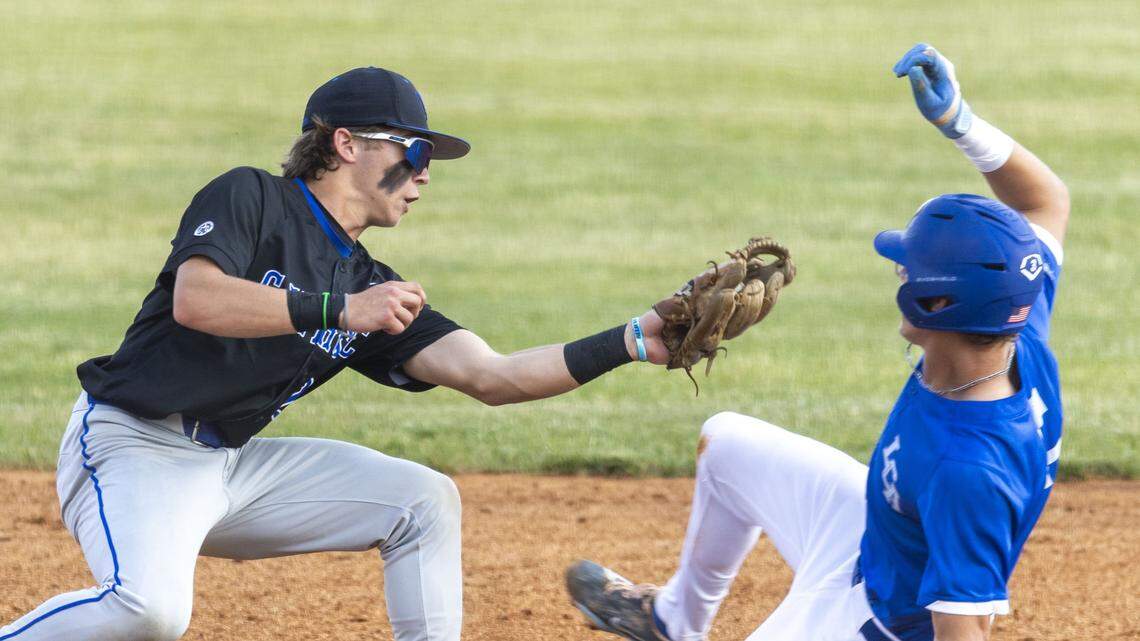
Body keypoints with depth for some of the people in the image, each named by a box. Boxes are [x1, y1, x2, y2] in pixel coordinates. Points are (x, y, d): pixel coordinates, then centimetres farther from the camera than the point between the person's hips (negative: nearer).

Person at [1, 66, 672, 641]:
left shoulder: (372, 286, 11)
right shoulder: (251, 197, -7)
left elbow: (490, 376, 3)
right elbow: (194, 299, -26)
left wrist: (631, 342, -4)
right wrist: (340, 311, -28)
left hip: (235, 468, 8)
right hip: (134, 444, -8)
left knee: (426, 500, 1)